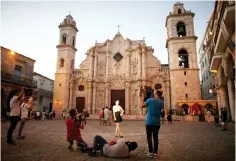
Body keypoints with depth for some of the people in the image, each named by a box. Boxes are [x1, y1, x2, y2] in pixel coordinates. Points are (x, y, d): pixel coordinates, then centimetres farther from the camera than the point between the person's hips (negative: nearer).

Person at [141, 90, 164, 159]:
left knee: (149, 137, 6)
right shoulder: (161, 102, 2)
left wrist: (147, 105, 15)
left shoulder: (150, 100, -8)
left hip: (149, 122, -3)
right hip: (157, 123, 3)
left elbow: (142, 106, -2)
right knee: (155, 137, 9)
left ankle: (151, 152, 7)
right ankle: (155, 153, 11)